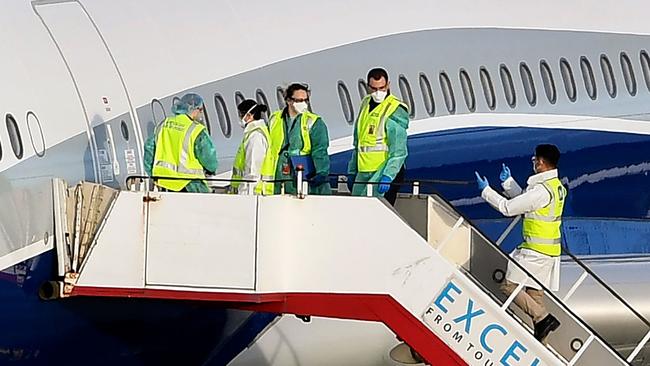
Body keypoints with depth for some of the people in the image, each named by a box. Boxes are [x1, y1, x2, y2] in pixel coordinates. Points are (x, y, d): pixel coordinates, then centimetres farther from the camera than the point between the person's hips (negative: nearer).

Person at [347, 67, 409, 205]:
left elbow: (399, 151, -16)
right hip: (363, 172, 8)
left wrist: (388, 176, -26)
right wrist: (352, 171, 21)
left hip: (383, 169, -8)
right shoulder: (366, 104, 15)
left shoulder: (396, 110, -9)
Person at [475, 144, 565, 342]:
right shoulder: (557, 187, 9)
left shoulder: (542, 191, -21)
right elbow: (526, 201, 23)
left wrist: (486, 191, -4)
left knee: (509, 286, -4)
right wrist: (508, 182, 26)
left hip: (536, 251, -9)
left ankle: (543, 318, -12)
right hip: (550, 250, 9)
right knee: (534, 292, 13)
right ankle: (539, 336, 13)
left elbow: (508, 208, -16)